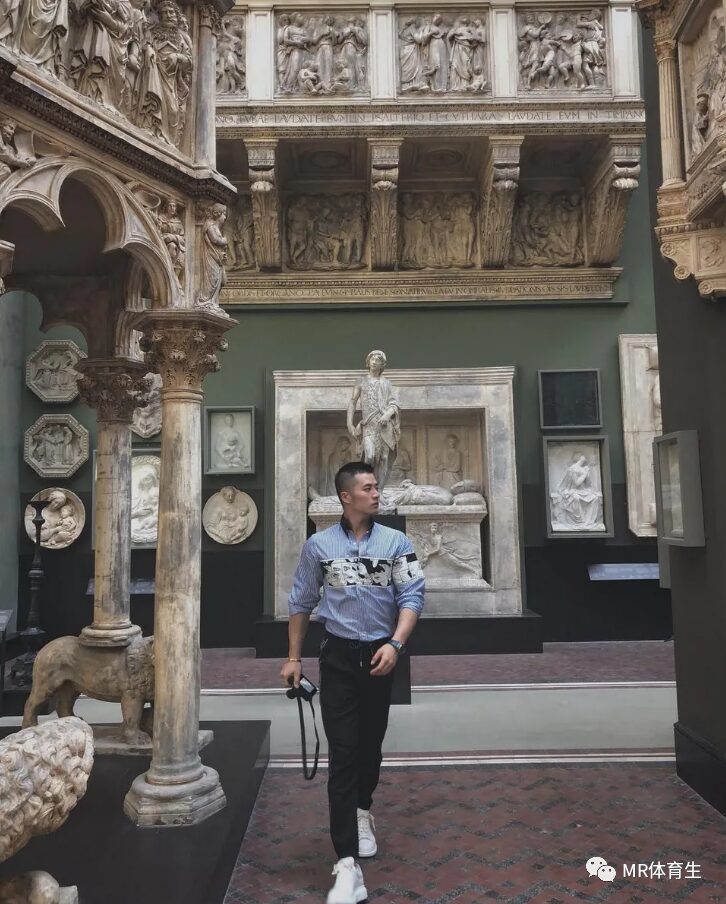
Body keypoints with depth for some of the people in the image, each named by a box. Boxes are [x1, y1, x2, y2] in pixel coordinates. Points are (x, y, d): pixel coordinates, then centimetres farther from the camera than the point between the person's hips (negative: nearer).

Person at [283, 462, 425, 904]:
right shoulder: (318, 545, -2)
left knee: (371, 744, 18)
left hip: (380, 656, 1)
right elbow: (302, 603, 6)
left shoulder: (397, 542, -2)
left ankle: (362, 811, 46)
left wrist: (395, 644, -21)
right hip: (339, 657, -1)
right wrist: (294, 658, 8)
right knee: (342, 753, -6)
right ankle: (347, 866, -3)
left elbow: (412, 596, -7)